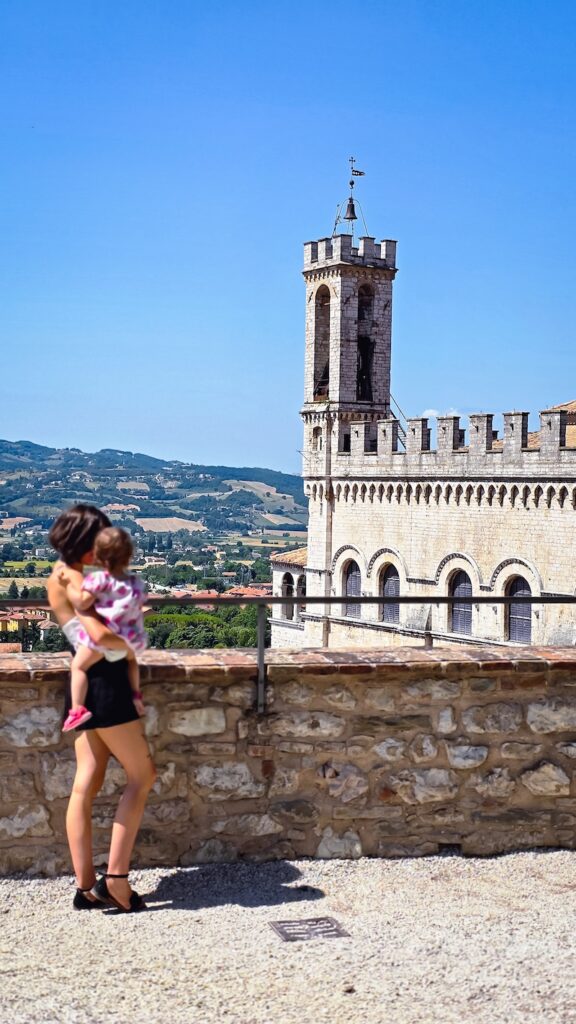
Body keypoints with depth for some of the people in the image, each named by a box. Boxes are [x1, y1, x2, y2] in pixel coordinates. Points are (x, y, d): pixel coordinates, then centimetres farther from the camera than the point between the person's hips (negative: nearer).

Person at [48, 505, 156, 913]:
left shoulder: (73, 575, 14)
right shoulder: (68, 579, -14)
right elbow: (99, 635, -24)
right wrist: (129, 643, -6)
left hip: (91, 684, 9)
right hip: (102, 683, -9)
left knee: (86, 785, 6)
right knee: (143, 774, 1)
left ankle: (86, 887, 7)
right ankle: (116, 877, -1)